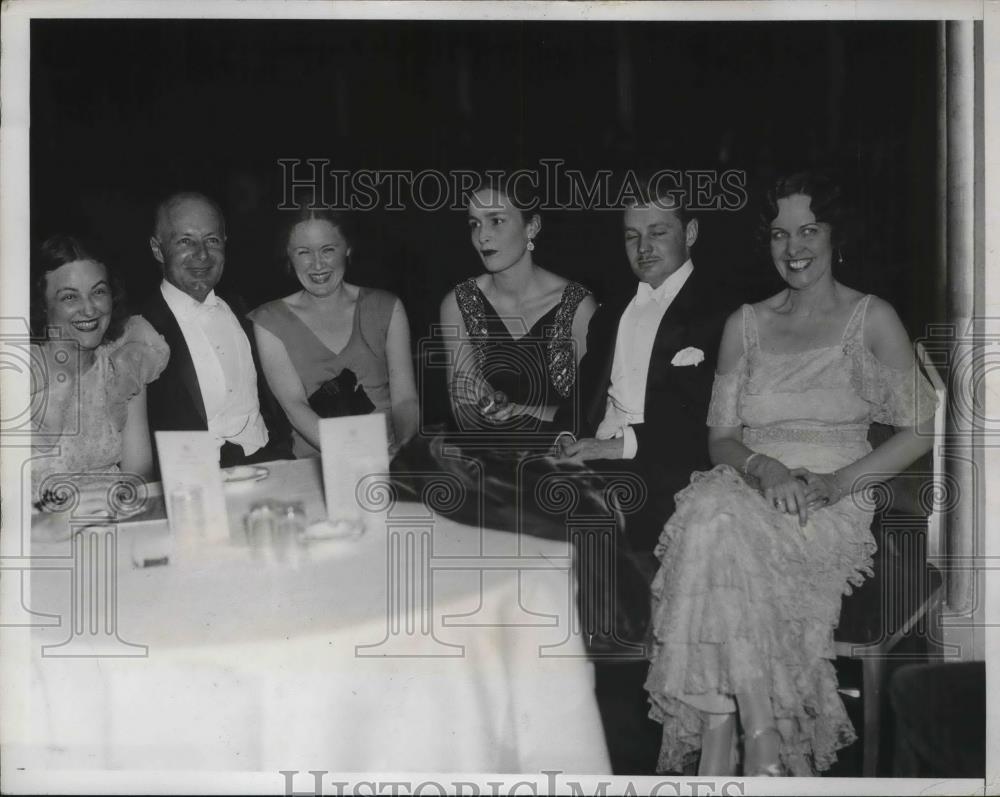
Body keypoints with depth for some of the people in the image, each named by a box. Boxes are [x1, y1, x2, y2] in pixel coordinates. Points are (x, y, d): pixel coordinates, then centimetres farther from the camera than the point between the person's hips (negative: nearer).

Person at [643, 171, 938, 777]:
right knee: (710, 510, -35)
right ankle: (760, 743, -33)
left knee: (719, 532, -35)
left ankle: (718, 745, -30)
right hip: (748, 490, 3)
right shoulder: (746, 324, 18)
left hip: (836, 508, -3)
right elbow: (721, 436, 13)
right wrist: (763, 467, -11)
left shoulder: (873, 319, 8)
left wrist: (835, 482, -11)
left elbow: (922, 429, 2)